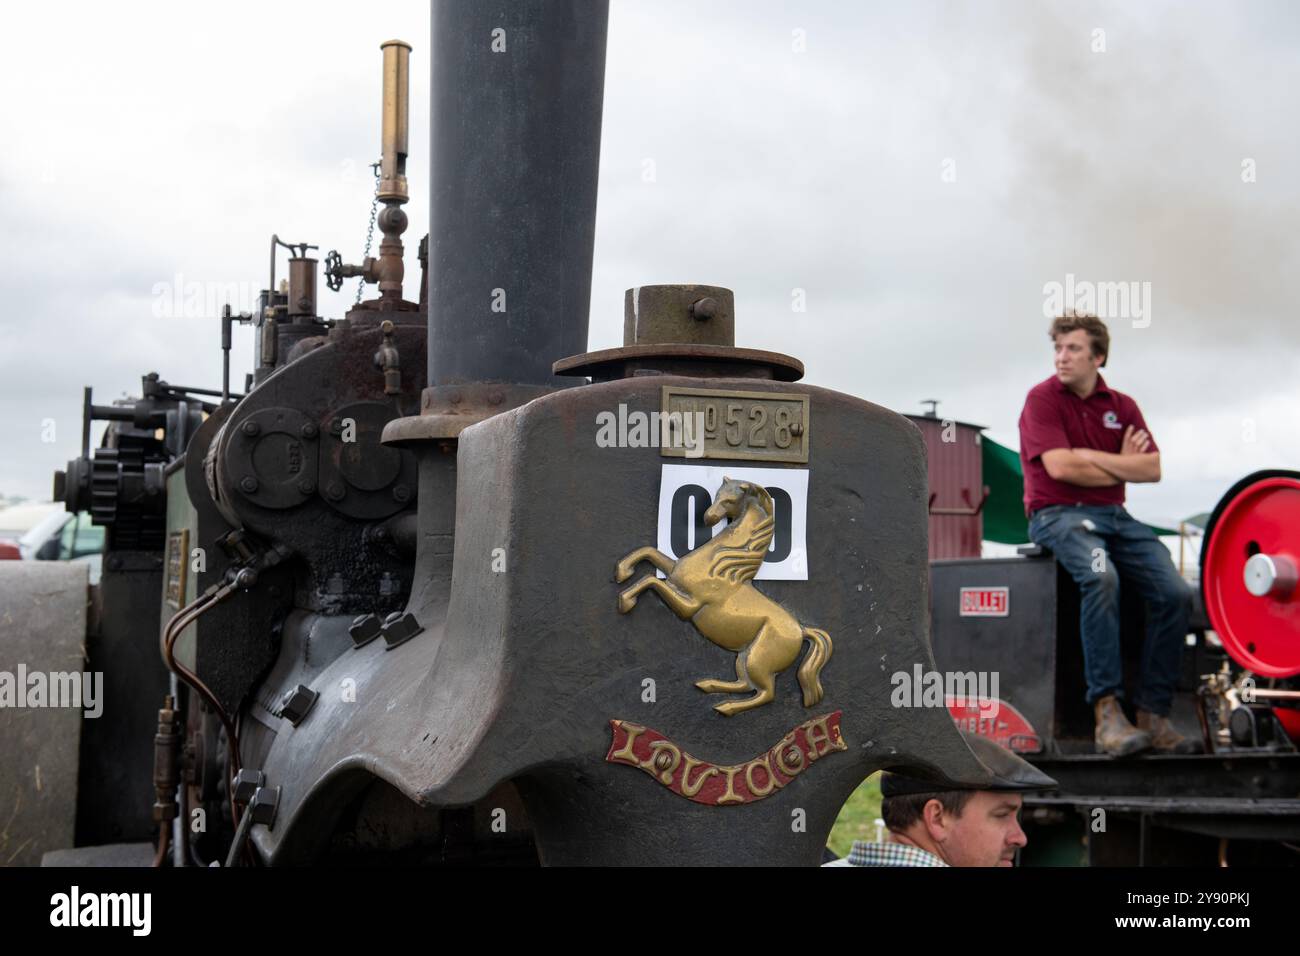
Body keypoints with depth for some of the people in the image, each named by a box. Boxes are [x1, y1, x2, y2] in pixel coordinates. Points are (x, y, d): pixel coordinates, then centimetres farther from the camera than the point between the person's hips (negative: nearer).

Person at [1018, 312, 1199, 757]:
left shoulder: (1122, 406, 13)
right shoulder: (1043, 398, -1)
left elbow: (1152, 468, 2)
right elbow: (1059, 467, -13)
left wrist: (1091, 457, -8)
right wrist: (1123, 465, -1)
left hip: (1114, 515, 6)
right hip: (1057, 515, -5)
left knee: (1176, 593, -16)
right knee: (1101, 577, -36)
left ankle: (1153, 714, -9)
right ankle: (1107, 711, -34)